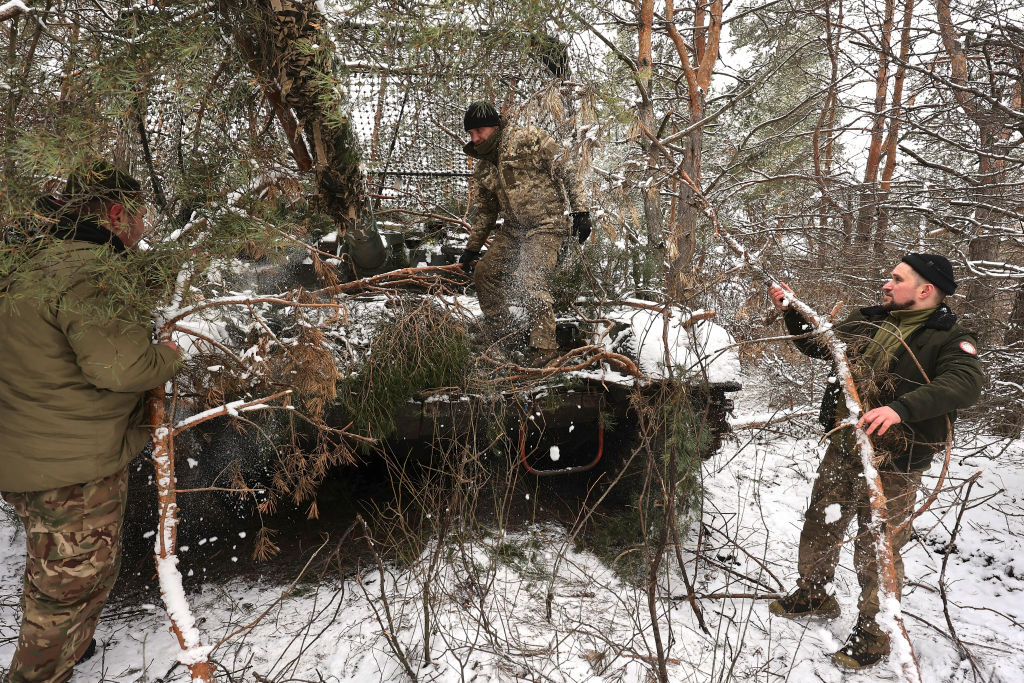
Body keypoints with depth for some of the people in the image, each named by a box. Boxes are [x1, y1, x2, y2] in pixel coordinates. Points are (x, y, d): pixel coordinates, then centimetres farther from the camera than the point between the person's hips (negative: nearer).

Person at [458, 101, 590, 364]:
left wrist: (580, 211, -16)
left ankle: (544, 353, -14)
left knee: (532, 283, -21)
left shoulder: (530, 139, -8)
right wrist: (472, 248, 23)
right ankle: (504, 336, 20)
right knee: (483, 272, 6)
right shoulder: (483, 167, 13)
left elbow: (565, 172, -9)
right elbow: (484, 211, 23)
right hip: (512, 230, 8)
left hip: (546, 226, -8)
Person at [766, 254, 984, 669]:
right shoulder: (867, 321, 7)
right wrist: (791, 311, 8)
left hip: (893, 466, -6)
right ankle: (813, 595, 42)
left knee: (877, 550, 5)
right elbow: (818, 344, 21)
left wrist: (901, 407, -46)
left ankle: (873, 633, 26)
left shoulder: (948, 338, -11)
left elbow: (965, 382, -31)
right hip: (843, 450, 6)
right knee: (820, 527, 19)